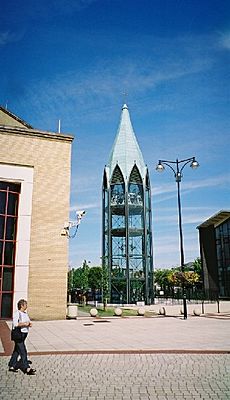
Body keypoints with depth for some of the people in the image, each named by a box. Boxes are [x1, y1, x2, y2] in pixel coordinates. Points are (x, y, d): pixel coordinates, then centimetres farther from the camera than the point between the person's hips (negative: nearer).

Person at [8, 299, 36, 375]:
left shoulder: (25, 313, 13)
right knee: (23, 352, -7)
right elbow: (15, 324, -21)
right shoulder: (17, 313, -13)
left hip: (24, 334, 9)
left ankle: (11, 366, 25)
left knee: (16, 351, 15)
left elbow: (28, 322, 21)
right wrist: (24, 324, -19)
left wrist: (29, 324, 0)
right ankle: (27, 369, -5)